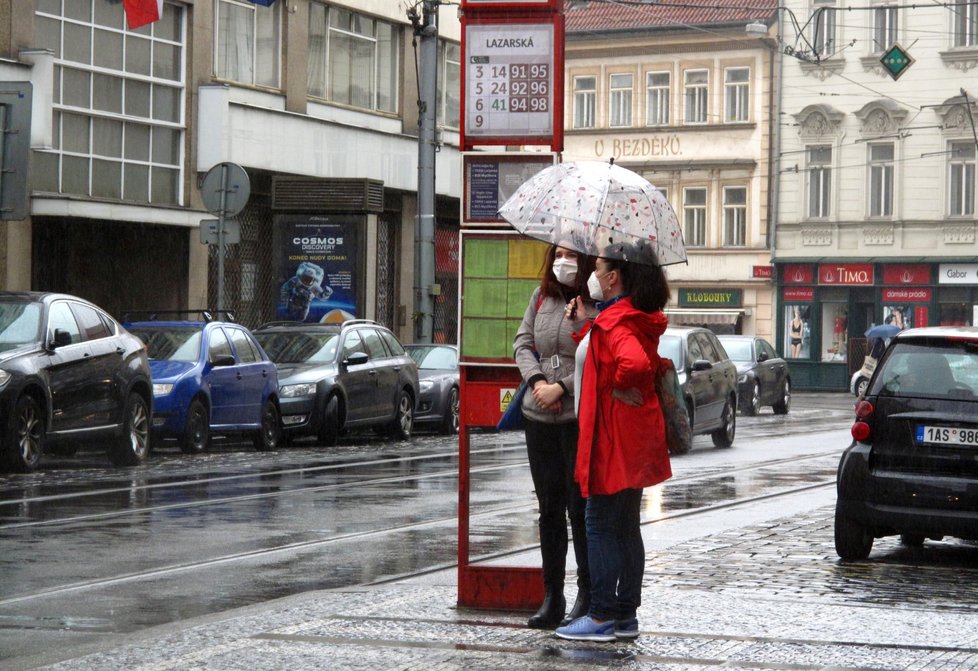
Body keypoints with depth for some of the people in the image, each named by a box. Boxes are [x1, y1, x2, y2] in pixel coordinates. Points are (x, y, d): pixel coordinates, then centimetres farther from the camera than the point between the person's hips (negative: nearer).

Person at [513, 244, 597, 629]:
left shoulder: (598, 304, -8)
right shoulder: (542, 296, 11)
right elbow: (523, 343, 11)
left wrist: (560, 388, -15)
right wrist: (537, 380, -5)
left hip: (582, 419, -6)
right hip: (539, 417, 6)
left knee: (580, 507, -1)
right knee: (549, 507, 9)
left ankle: (587, 595, 10)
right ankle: (552, 596, 14)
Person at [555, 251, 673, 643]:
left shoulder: (615, 323, -20)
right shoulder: (643, 321, 11)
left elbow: (634, 362, -39)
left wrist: (620, 388, -19)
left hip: (614, 438, -10)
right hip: (637, 439, 10)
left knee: (600, 525, -3)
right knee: (627, 527, 13)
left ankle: (602, 617, -1)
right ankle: (626, 615, 18)